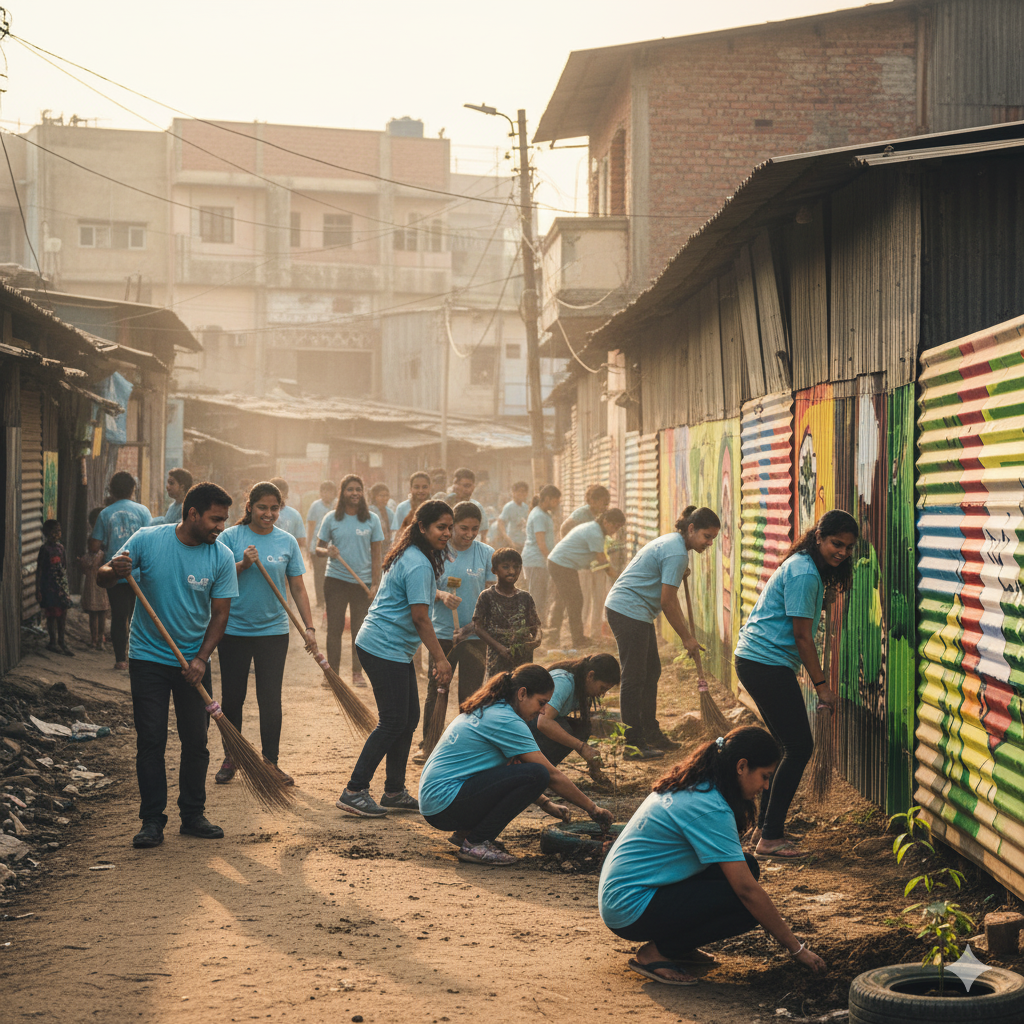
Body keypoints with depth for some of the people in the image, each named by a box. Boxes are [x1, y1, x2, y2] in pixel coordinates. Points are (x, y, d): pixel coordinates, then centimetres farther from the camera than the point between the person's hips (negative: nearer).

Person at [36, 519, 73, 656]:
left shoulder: (61, 547, 10)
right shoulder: (45, 549, -9)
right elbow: (39, 570, -9)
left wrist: (67, 586, 17)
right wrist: (38, 590, -12)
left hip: (62, 586, 6)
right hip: (49, 587, -6)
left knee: (62, 613, 8)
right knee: (52, 614, 0)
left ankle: (61, 641, 17)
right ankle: (53, 642, 9)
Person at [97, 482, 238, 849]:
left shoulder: (221, 557, -7)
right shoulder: (146, 541, -11)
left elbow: (220, 614, -3)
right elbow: (103, 579, -5)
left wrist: (201, 659, -13)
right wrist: (115, 571, -29)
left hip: (193, 662, 2)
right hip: (148, 657, -2)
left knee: (196, 741, 5)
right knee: (150, 740, -1)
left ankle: (193, 815, 17)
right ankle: (152, 820, 6)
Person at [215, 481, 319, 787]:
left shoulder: (287, 542, 3)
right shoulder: (231, 537, -2)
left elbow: (298, 589, 6)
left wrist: (309, 627, 0)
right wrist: (242, 565, -20)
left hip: (273, 630, 1)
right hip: (234, 629, -1)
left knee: (271, 699, 1)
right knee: (232, 697, 7)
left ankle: (270, 762, 12)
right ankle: (230, 758, 22)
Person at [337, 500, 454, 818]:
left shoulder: (409, 557, 14)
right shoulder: (419, 565, -19)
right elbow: (419, 617, -21)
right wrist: (440, 658, -19)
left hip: (395, 648, 11)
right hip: (385, 648, -11)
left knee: (409, 718, 12)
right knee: (393, 721, -8)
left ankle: (394, 791, 19)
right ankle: (354, 791, -4)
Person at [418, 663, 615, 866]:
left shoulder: (486, 710, 15)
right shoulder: (506, 720, -14)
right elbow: (552, 775, -11)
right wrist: (593, 809, -2)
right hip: (445, 802, -10)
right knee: (536, 775, -18)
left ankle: (465, 831, 15)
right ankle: (476, 843, -11)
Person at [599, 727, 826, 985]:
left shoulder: (691, 787, 8)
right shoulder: (709, 808, -21)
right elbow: (747, 889, -21)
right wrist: (796, 948, -15)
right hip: (632, 910, -10)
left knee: (746, 867, 6)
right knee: (748, 904, -16)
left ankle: (676, 945, 9)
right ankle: (656, 953, -8)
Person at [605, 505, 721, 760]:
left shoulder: (671, 542, 13)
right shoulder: (677, 553, -18)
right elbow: (667, 601, -17)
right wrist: (686, 637, -10)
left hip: (637, 613, 11)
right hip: (628, 612, -11)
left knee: (651, 672, 16)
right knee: (634, 677, -7)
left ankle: (651, 733, 24)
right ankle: (633, 743, -3)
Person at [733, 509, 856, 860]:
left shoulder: (804, 567, 16)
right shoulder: (804, 574, -16)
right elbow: (802, 635, -16)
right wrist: (821, 685, -10)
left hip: (754, 661, 10)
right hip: (768, 665, -10)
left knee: (789, 746, 16)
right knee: (799, 748, -6)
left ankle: (765, 827, 23)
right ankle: (770, 838, -4)